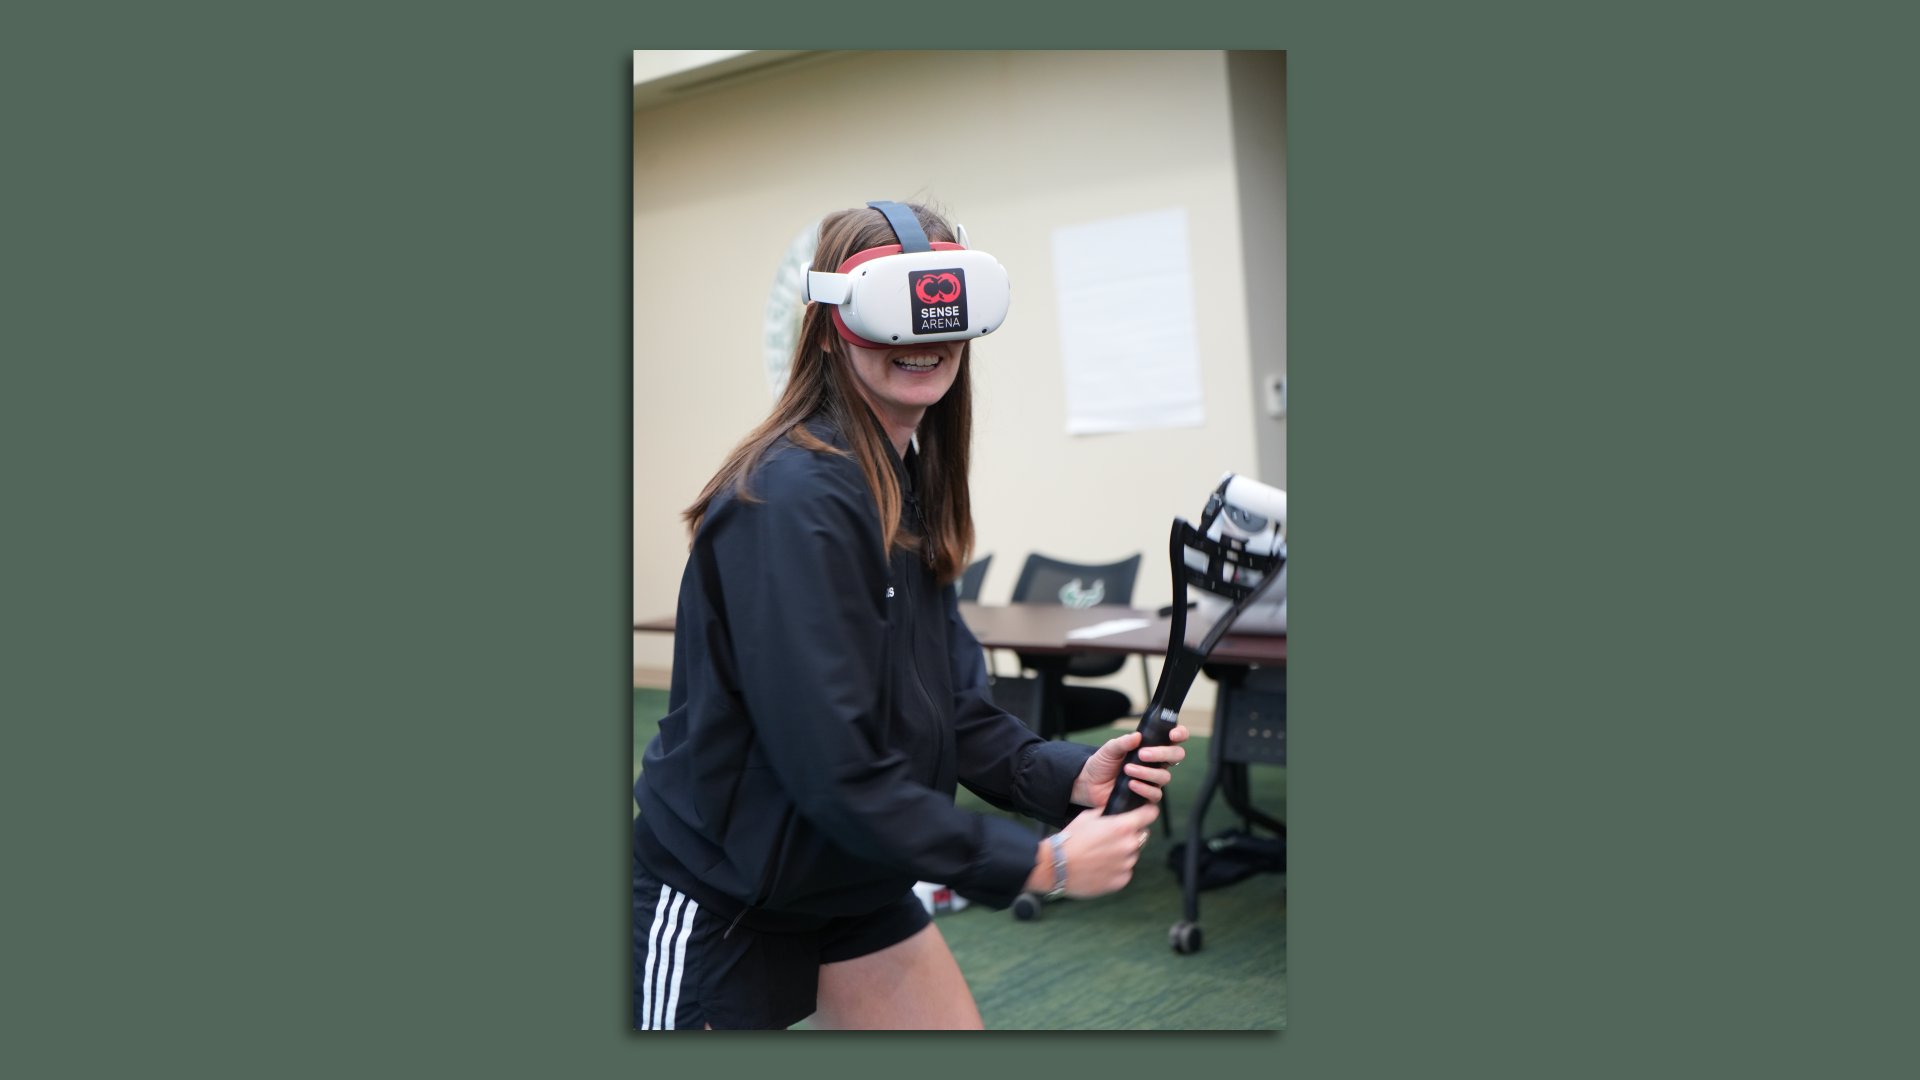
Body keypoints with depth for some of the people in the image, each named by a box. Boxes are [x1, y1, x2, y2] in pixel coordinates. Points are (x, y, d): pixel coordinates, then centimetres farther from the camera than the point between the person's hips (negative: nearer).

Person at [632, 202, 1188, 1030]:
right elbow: (832, 763, -28)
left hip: (855, 891, 8)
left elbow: (951, 707, 3)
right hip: (716, 905, -8)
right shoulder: (797, 499, -25)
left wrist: (1070, 775, -14)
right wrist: (1041, 864, -22)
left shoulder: (910, 487, 2)